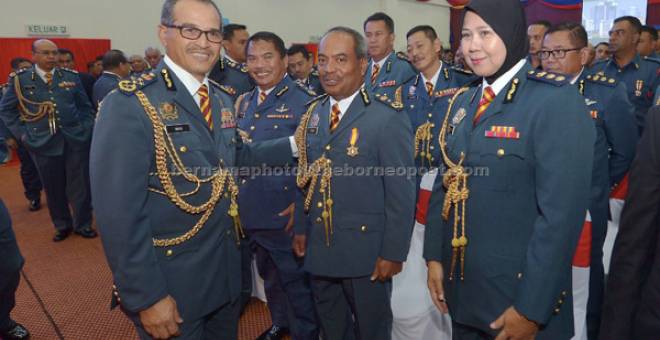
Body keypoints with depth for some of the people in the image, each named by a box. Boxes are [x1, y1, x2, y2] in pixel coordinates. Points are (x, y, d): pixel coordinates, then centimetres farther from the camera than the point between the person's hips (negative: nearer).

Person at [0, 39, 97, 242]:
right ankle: (62, 225, 27)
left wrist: (86, 128, 2)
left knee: (80, 185, 5)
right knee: (53, 188, 9)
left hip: (75, 140, 1)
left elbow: (85, 107, 12)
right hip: (43, 143, 0)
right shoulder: (20, 79, 1)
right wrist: (21, 133, 1)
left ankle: (83, 224, 22)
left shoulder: (71, 77, 5)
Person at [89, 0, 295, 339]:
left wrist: (293, 144, 9)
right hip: (170, 282, -7)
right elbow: (119, 215, -22)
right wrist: (147, 297, -20)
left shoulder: (223, 100, 5)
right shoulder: (128, 105, -19)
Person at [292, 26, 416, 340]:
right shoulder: (313, 114, 5)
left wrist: (393, 253, -14)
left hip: (366, 253, -5)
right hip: (319, 249, 6)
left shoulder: (388, 117, -15)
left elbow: (401, 193, -15)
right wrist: (301, 228, 11)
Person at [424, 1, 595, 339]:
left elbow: (562, 213, -20)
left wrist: (531, 309, -19)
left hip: (517, 291, -6)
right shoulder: (463, 101, 6)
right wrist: (434, 256, 6)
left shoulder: (557, 101, -16)